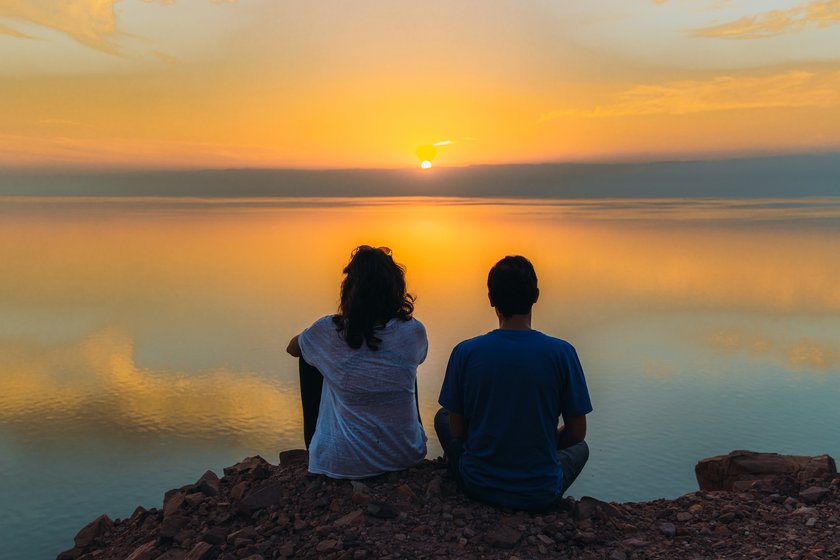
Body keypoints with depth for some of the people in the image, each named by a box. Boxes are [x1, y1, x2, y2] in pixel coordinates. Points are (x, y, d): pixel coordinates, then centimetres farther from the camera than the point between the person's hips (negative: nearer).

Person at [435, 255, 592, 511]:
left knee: (441, 416, 27)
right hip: (541, 495, 1)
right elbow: (577, 432, -6)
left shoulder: (465, 352, -14)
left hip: (477, 486, 0)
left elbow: (457, 429, -4)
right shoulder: (562, 353, -16)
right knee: (580, 448, 33)